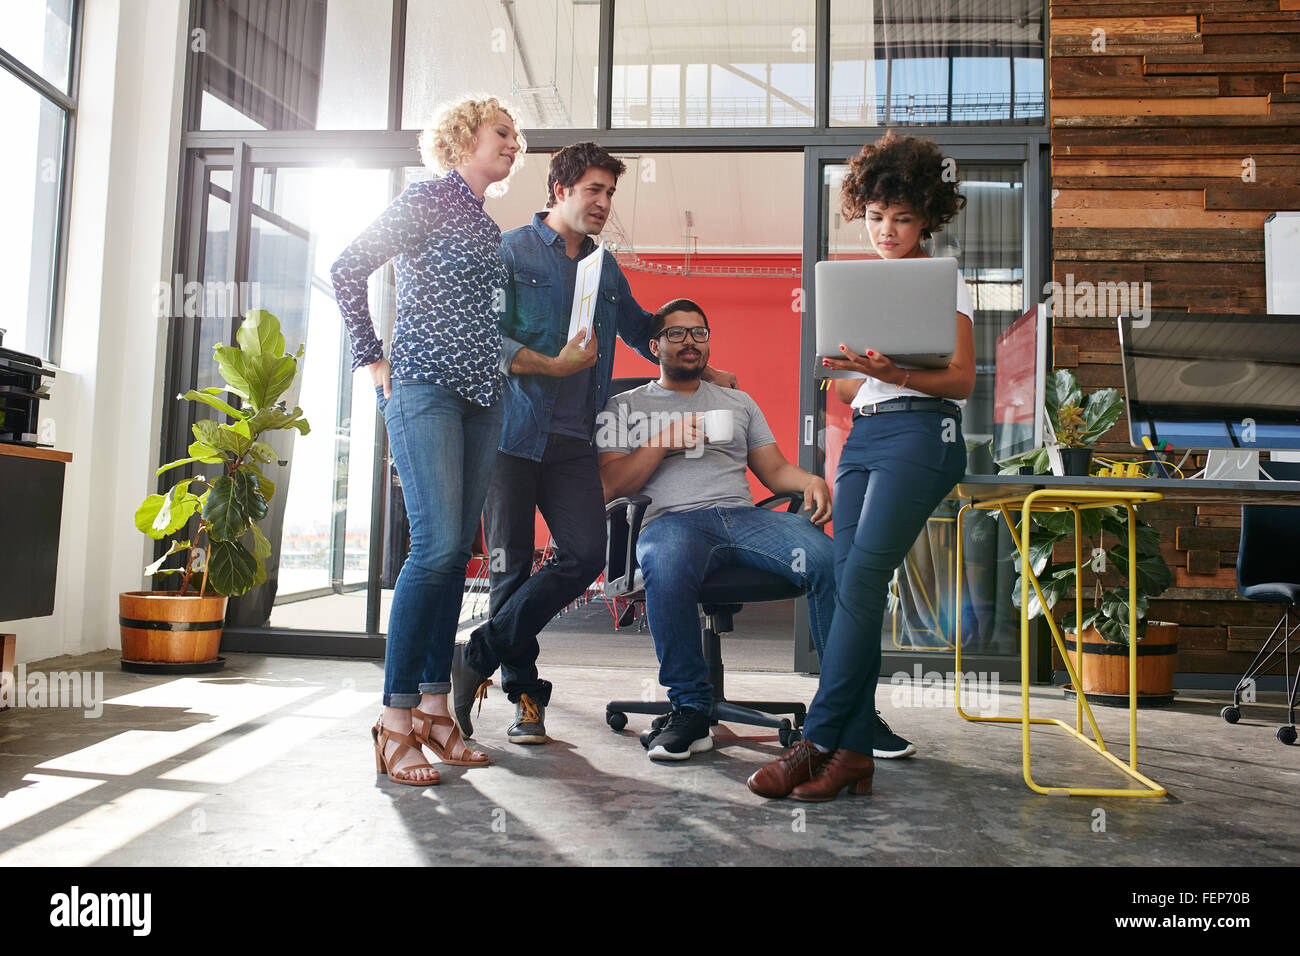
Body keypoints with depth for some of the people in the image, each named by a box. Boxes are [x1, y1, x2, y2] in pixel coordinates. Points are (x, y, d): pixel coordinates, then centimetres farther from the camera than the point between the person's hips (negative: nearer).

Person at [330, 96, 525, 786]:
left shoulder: (487, 227, 22)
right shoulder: (428, 199, 0)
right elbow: (348, 270, -5)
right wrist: (369, 361, -7)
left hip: (480, 394, 8)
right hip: (424, 385, -7)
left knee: (456, 551, 4)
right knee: (436, 545, -17)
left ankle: (434, 707, 11)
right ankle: (396, 720, -9)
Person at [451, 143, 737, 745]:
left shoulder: (606, 268, 20)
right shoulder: (511, 251, 3)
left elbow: (642, 330, 34)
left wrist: (707, 372, 34)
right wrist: (554, 366, -13)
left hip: (573, 441, 5)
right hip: (513, 431, -5)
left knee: (586, 555, -10)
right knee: (512, 565, -1)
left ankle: (478, 657, 2)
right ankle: (525, 694, 13)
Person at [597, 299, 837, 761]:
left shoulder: (738, 402, 30)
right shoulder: (625, 406, 20)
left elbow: (775, 470, 22)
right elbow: (610, 487, 8)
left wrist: (812, 481, 0)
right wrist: (664, 440, -2)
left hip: (744, 515, 3)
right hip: (670, 519, -3)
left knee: (824, 558, -27)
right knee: (667, 570, -40)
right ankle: (690, 710, -25)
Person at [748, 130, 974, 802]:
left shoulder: (942, 280, 7)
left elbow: (962, 379, -3)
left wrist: (894, 374, -18)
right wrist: (855, 375, 1)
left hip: (921, 432, -6)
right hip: (863, 436, 6)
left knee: (860, 580, -18)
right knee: (852, 587, -4)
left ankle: (819, 741, -14)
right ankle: (854, 753, -2)